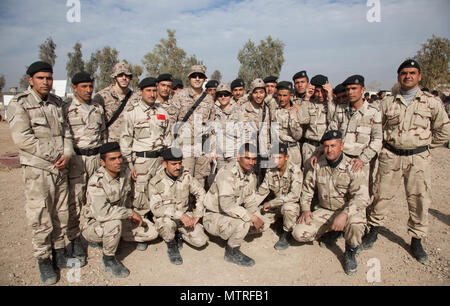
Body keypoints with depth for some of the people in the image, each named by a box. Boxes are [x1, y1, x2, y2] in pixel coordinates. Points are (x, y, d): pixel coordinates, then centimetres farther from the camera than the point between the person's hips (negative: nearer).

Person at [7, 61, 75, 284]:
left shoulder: (57, 103, 11)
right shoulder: (19, 104, -6)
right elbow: (22, 138, -14)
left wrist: (67, 154, -8)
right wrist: (54, 155, -15)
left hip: (60, 168, 5)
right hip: (37, 170, -5)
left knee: (61, 213, 12)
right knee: (40, 218, 0)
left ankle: (59, 253, 28)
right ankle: (44, 261, 16)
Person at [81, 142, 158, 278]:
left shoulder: (125, 171, -5)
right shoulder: (96, 182, -27)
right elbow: (101, 212, -39)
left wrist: (130, 213, 2)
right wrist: (130, 213, -30)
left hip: (119, 219, 7)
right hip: (93, 224, -7)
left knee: (152, 232, -3)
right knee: (114, 223, -40)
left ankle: (107, 238, 11)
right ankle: (108, 259, -11)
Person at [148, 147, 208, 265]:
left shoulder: (186, 176, -7)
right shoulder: (155, 182, -16)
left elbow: (201, 194, 2)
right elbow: (156, 208, -25)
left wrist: (197, 216, -8)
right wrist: (180, 215, -36)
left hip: (184, 215, 3)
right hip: (165, 217, -3)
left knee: (200, 241, -16)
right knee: (167, 223, -38)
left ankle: (179, 233, 16)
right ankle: (171, 245, -4)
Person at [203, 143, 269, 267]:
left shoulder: (251, 176, 3)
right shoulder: (227, 174, -25)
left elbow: (251, 201, 9)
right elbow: (227, 205, -35)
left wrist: (258, 217, -10)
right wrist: (252, 218, -31)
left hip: (231, 214, 9)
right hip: (214, 217, -8)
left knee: (262, 223, -1)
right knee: (243, 223, -32)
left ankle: (232, 240, 14)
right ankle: (232, 253, -5)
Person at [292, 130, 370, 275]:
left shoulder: (352, 167, -14)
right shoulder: (318, 165, -1)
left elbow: (361, 197, -24)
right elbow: (307, 187, 12)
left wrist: (344, 214, -38)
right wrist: (305, 209, 0)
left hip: (348, 209, -3)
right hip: (324, 211, 4)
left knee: (355, 224, -39)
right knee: (298, 233, -13)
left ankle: (350, 253, -5)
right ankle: (326, 230, 19)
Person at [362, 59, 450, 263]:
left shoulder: (430, 102, 5)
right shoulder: (388, 103, 7)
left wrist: (424, 145, 8)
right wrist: (385, 145, 6)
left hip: (418, 159, 0)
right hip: (390, 157, 0)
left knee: (419, 200, 6)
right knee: (382, 195, 4)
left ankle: (416, 241, 22)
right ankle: (373, 230, 24)